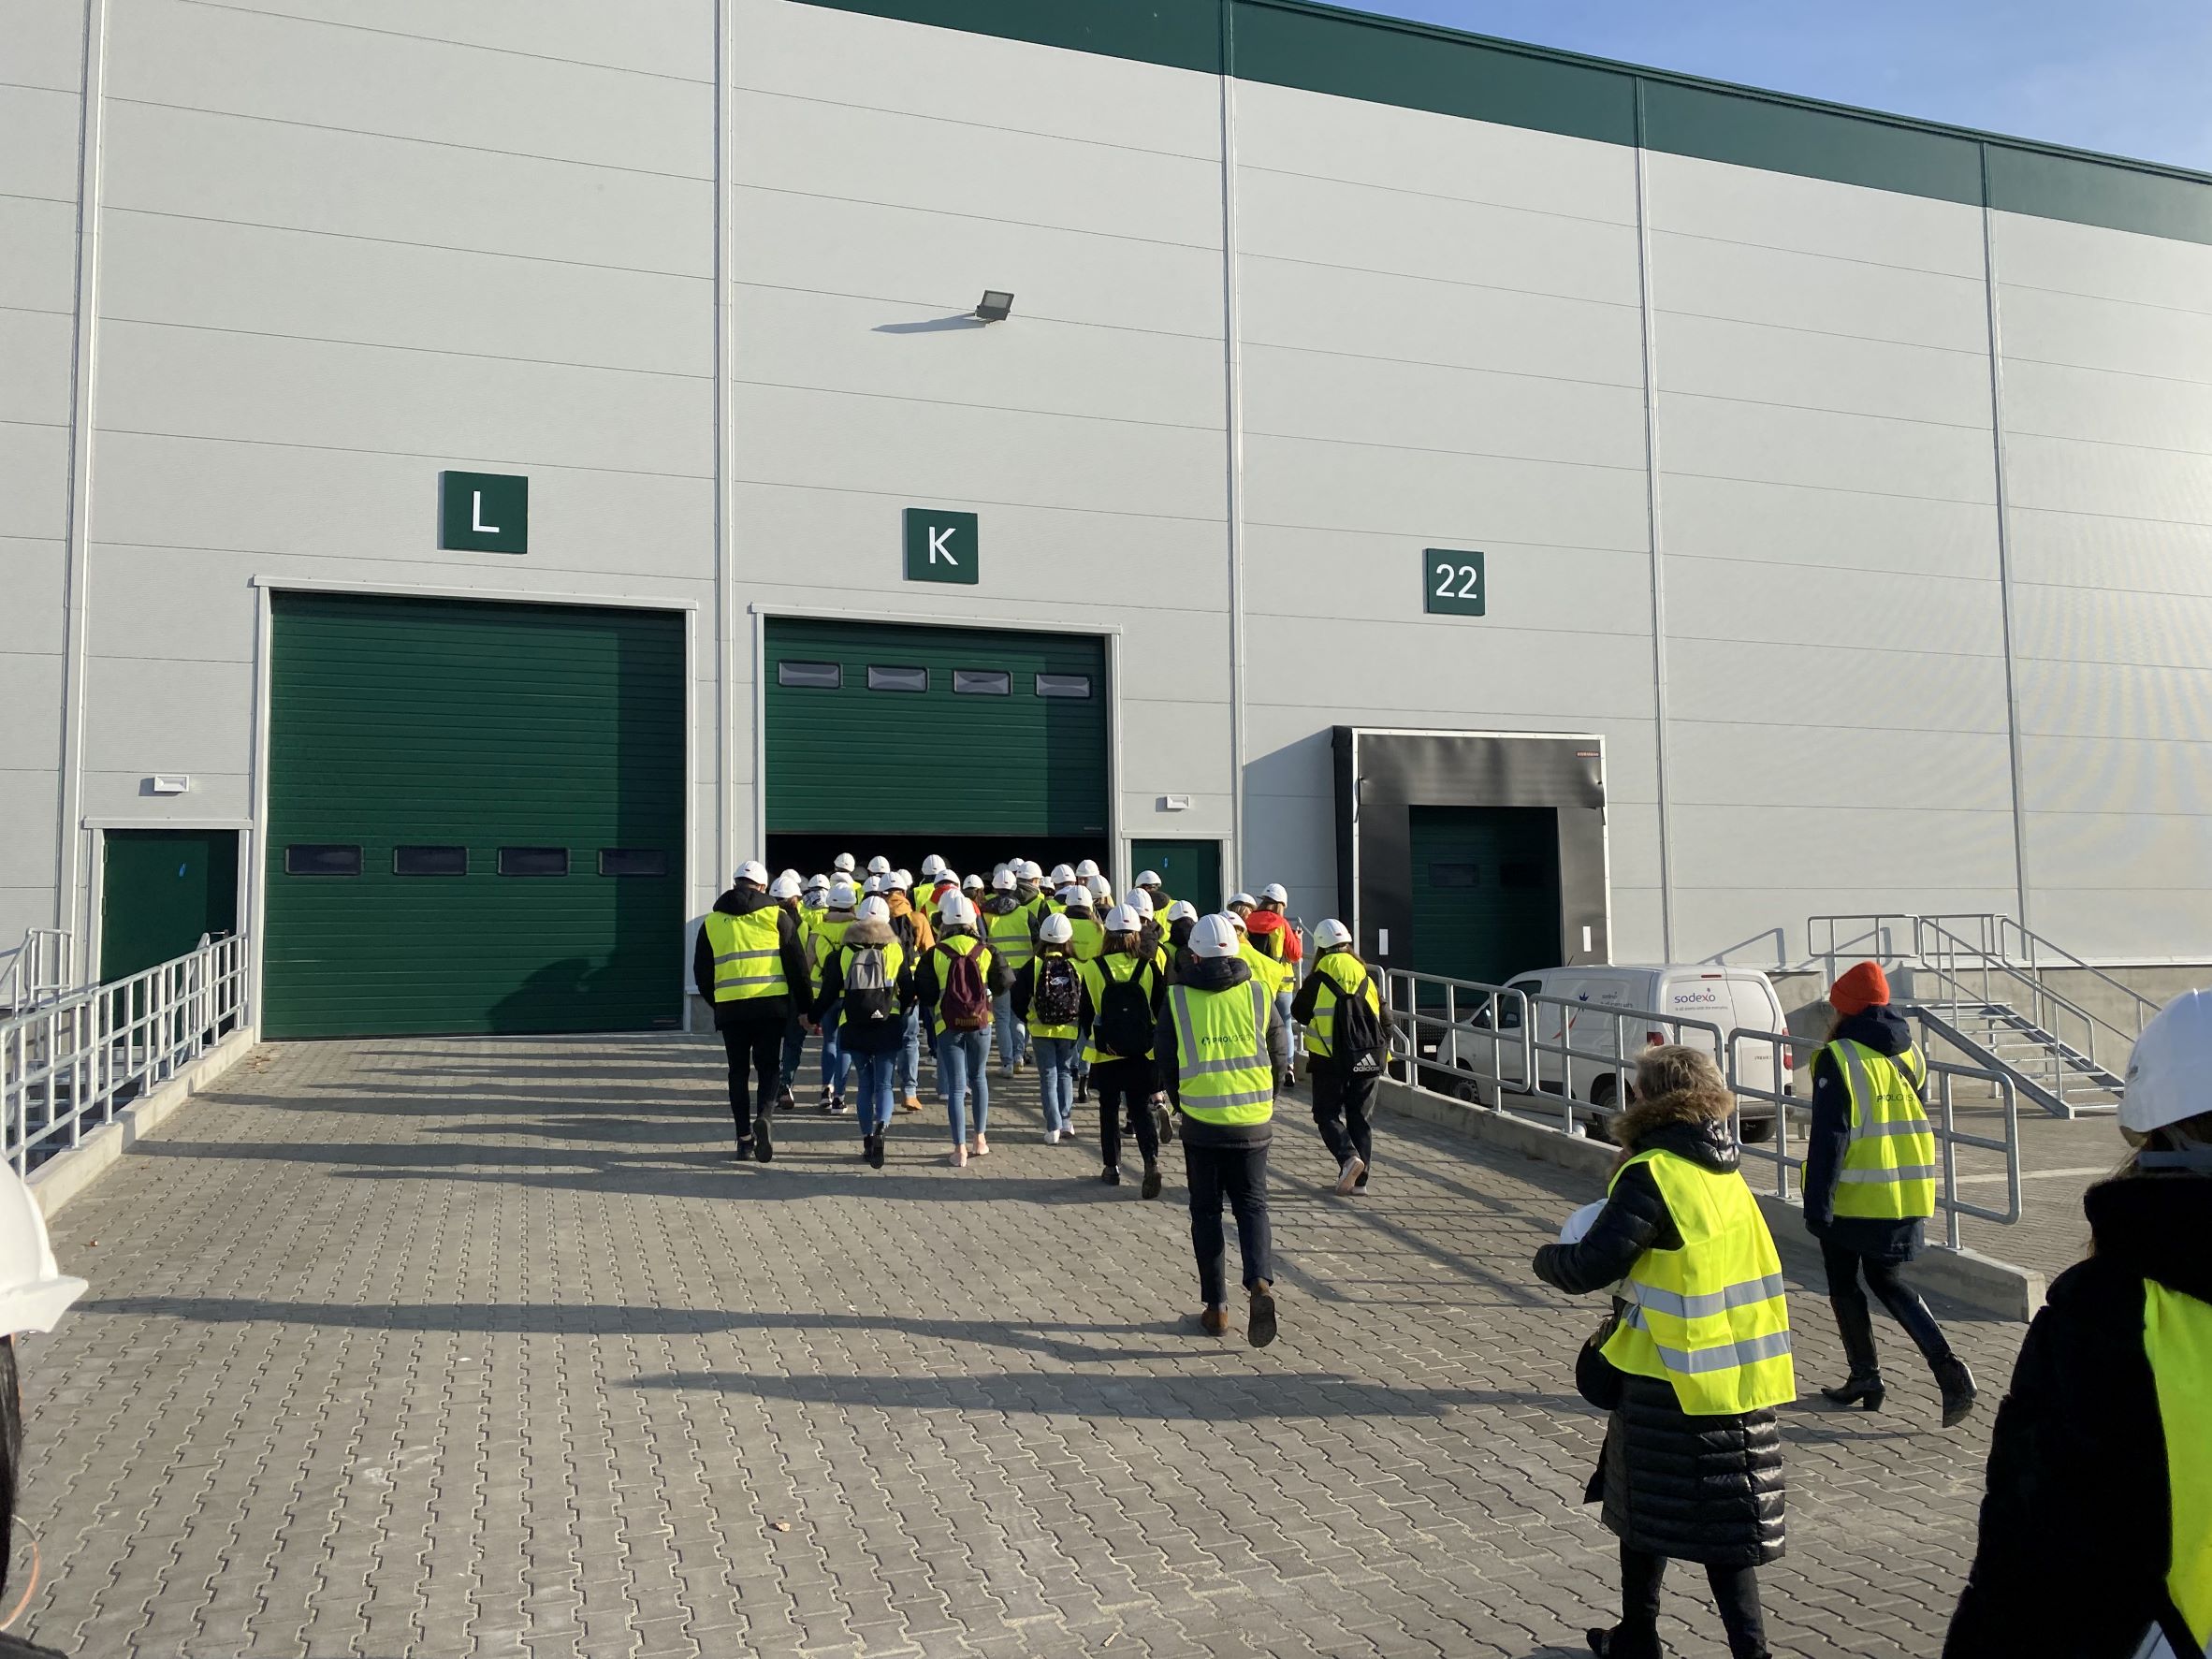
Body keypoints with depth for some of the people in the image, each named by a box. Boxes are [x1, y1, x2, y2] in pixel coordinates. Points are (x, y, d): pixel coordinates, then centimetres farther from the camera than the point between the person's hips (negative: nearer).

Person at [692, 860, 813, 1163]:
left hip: (729, 1006, 2)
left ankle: (744, 1138, 10)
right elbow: (797, 964, 1)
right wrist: (803, 1004, 10)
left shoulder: (711, 922, 10)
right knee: (769, 1066, 8)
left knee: (739, 1071, 12)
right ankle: (764, 1116, -17)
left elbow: (701, 973, 14)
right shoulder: (776, 915, 2)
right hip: (771, 1004, -2)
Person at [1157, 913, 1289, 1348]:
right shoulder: (1258, 994, 0)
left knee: (1206, 1211, 12)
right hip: (1253, 1122, 1)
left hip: (1200, 1124, -1)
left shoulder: (1176, 999, -4)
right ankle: (1260, 1282, -11)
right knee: (1251, 1203, 12)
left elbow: (1164, 1062, 3)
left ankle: (1216, 1307, 14)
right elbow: (1280, 1055, 6)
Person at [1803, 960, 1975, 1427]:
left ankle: (1865, 1377, 15)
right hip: (1907, 1192, 6)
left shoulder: (1838, 1059, -15)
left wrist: (1816, 1203, -17)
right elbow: (1914, 1118, 16)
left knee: (1843, 1285, 13)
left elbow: (1829, 1137, -19)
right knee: (1886, 1280, 18)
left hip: (1854, 1196, -6)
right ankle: (1948, 1368, 3)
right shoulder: (1909, 1053, 7)